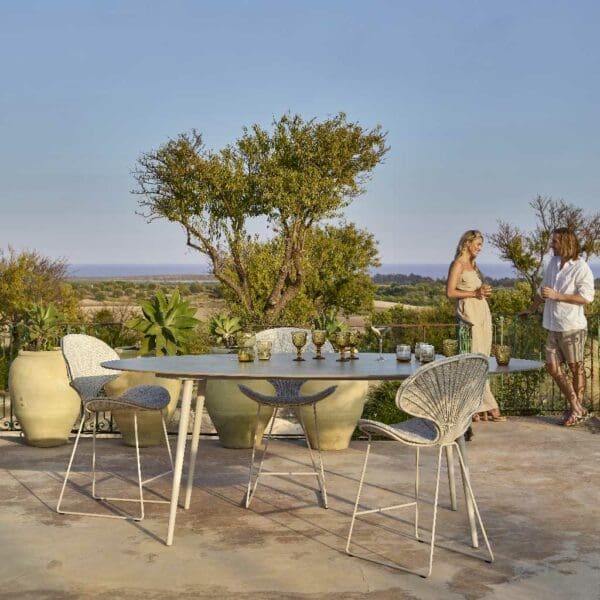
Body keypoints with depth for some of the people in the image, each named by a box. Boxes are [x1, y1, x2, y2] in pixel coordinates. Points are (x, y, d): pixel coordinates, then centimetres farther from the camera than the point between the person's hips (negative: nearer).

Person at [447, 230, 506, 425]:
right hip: (469, 312, -9)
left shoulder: (473, 264, 19)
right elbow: (450, 292, -12)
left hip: (482, 311, 9)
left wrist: (483, 290, 4)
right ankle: (489, 406, -6)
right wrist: (474, 293, -16)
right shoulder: (458, 264, -6)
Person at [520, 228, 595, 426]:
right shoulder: (553, 262, 11)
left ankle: (577, 407, 16)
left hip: (572, 327, -8)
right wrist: (532, 309, 35)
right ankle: (576, 407, 17)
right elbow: (544, 289, 25)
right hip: (553, 326, 8)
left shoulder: (581, 268, -13)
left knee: (576, 367, 5)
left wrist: (556, 296, -21)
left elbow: (586, 297, -20)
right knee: (552, 367, 7)